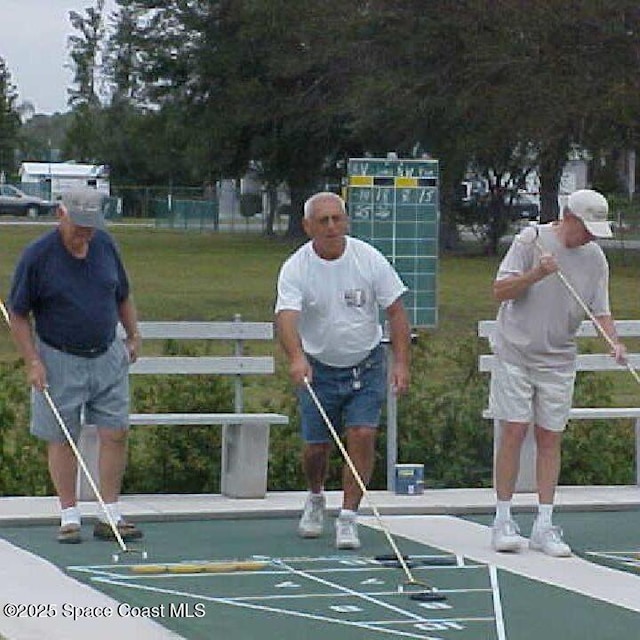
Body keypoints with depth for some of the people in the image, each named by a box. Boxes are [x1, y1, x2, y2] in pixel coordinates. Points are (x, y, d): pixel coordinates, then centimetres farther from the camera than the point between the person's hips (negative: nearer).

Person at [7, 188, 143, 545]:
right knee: (62, 440, 2)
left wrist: (134, 335, 10)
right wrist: (33, 362, -11)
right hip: (59, 362, -4)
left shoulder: (106, 245, 2)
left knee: (116, 434, 0)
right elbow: (18, 314, -6)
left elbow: (123, 296, 17)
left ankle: (111, 516, 8)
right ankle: (70, 518, 10)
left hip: (108, 357, 4)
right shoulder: (37, 256, -11)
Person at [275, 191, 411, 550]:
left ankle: (348, 519, -5)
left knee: (362, 436, -14)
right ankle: (316, 499, 36)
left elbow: (395, 311, -5)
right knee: (316, 446, 3)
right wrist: (296, 358, -47)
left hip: (367, 364, 0)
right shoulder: (295, 269, -13)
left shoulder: (369, 259, -9)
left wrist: (402, 363, -15)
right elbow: (286, 317, -27)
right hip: (318, 368, 0)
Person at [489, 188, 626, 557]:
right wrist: (536, 274, -27)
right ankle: (504, 520, 2)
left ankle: (545, 526, 6)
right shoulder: (531, 240, -8)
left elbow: (601, 311, 4)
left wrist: (615, 344, -15)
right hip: (515, 354, -3)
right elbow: (500, 291, -12)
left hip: (559, 361, 4)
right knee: (514, 433, -6)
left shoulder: (595, 258, 3)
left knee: (551, 439, 2)